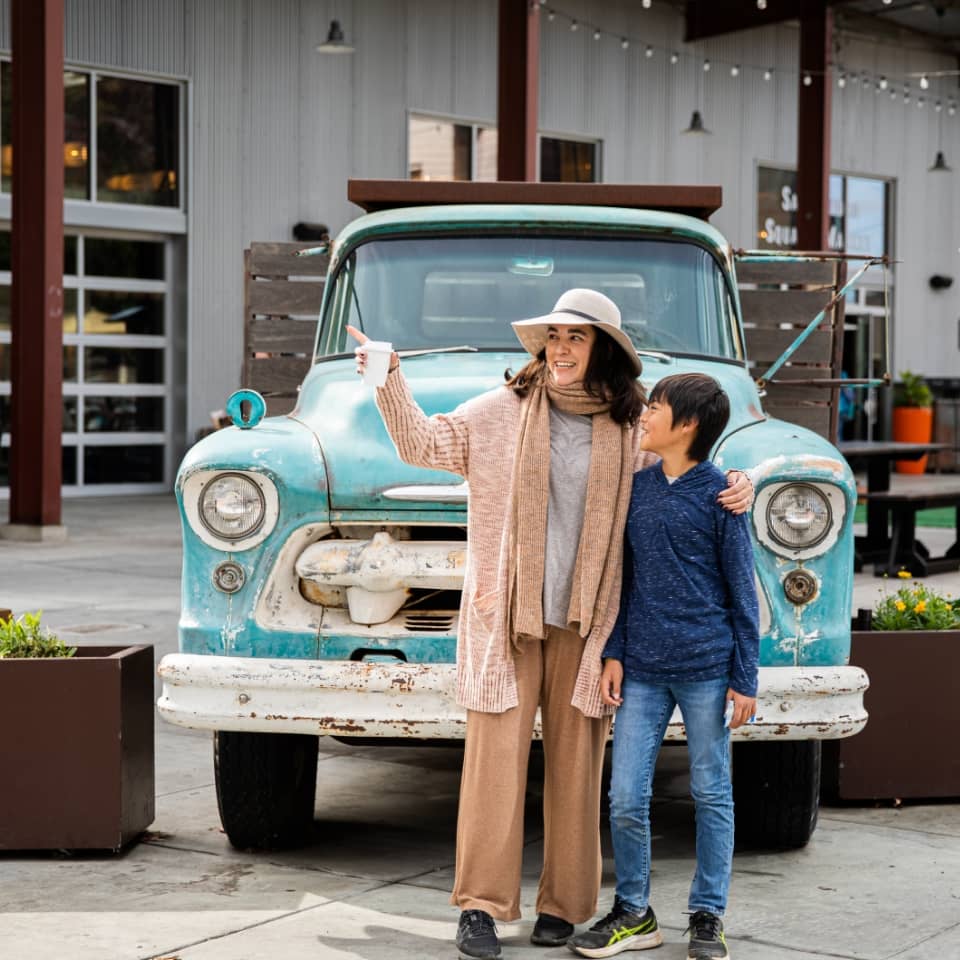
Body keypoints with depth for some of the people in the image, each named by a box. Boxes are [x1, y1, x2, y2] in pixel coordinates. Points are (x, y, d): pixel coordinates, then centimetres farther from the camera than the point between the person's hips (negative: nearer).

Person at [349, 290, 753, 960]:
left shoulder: (629, 431, 7)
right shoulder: (502, 410, 4)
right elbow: (423, 445, 3)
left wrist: (732, 492, 1)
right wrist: (390, 381, -10)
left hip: (585, 625, 1)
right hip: (504, 616, -1)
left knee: (575, 765, 4)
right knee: (496, 758, -6)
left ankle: (563, 905, 15)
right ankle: (480, 906, -1)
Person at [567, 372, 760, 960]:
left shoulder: (719, 493, -4)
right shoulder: (637, 488, 8)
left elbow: (742, 592, -2)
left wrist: (745, 679, -5)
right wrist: (614, 654, 6)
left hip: (706, 668, -4)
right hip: (643, 670, 4)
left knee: (711, 794, 7)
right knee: (626, 799, 3)